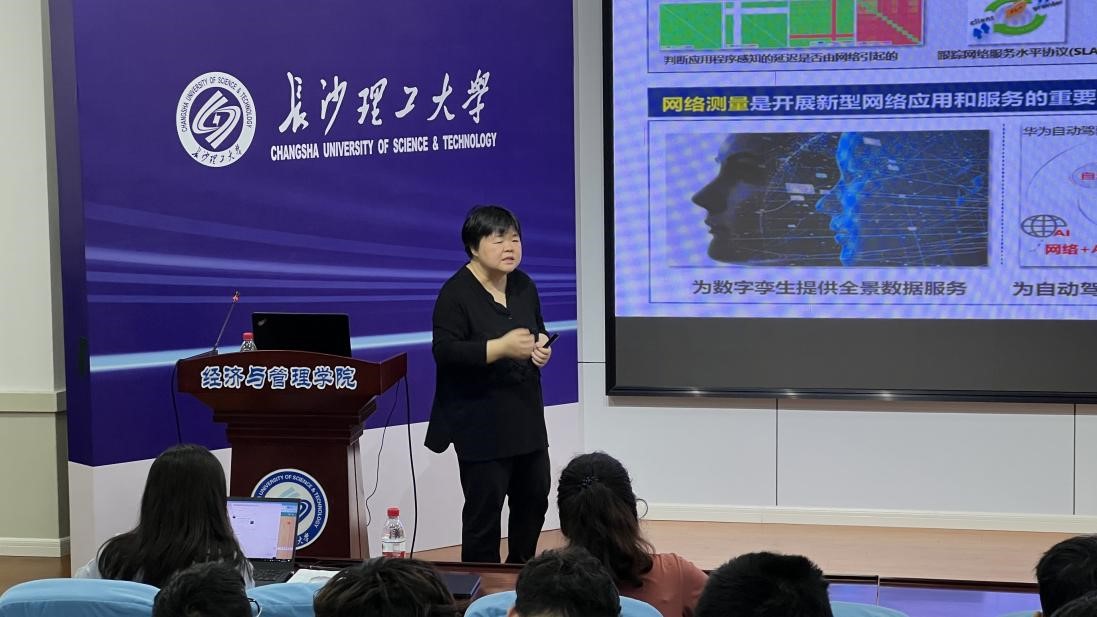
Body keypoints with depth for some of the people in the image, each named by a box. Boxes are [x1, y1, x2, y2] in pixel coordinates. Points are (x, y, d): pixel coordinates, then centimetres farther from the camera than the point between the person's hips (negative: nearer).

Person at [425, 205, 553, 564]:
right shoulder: (456, 293, -14)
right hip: (480, 421, -7)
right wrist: (500, 347, -29)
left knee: (534, 497, 14)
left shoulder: (524, 286, 7)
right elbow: (445, 352, -20)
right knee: (484, 507, -2)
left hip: (525, 414, 7)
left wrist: (541, 346, -3)